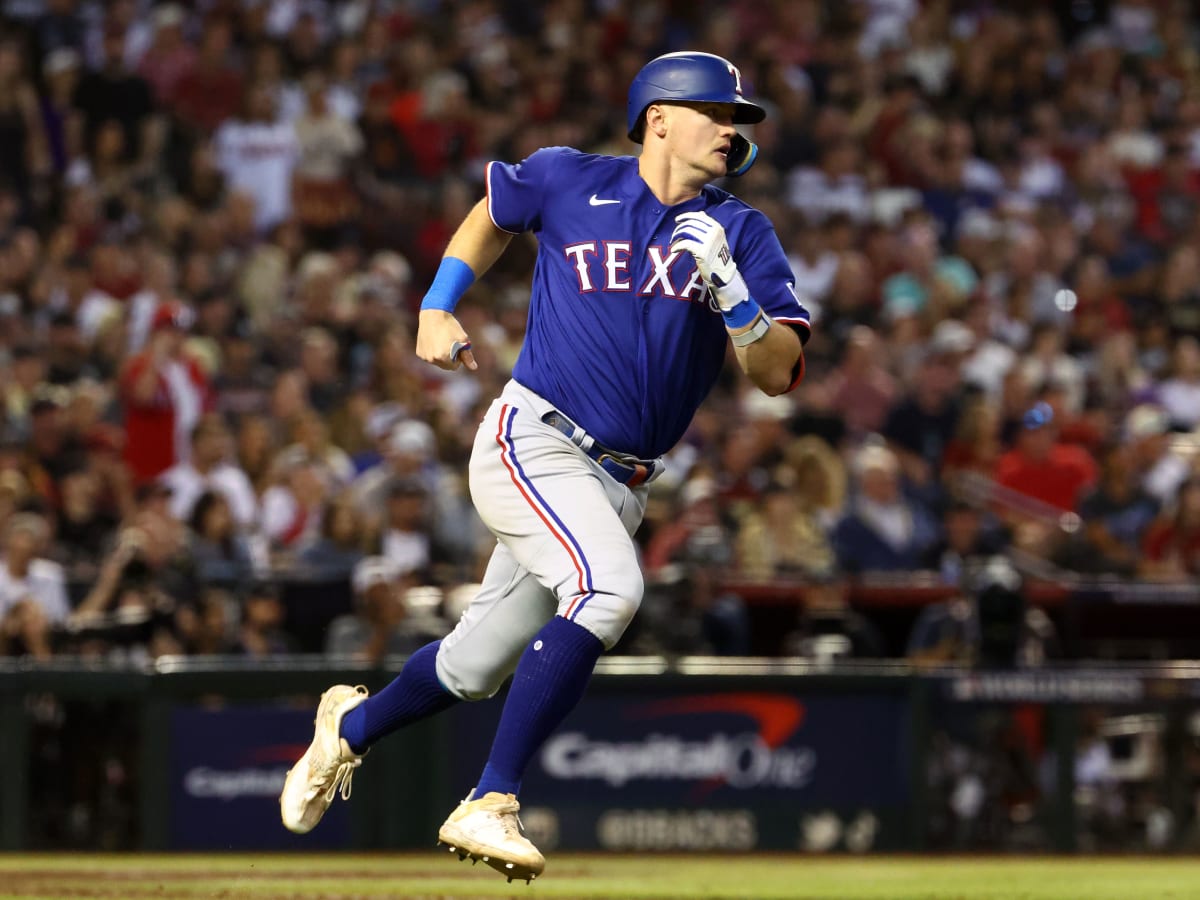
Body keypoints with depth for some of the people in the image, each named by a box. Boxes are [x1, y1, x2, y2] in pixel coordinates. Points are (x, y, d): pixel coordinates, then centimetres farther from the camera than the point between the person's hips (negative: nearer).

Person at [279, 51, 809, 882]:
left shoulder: (739, 233, 3)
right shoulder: (570, 182, -1)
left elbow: (778, 374, -6)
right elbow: (494, 212, 21)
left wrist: (730, 295, -21)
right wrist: (437, 307, 10)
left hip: (620, 485, 5)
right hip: (532, 444, -5)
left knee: (477, 667, 14)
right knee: (609, 586, -31)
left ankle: (353, 725, 45)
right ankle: (490, 806, -28)